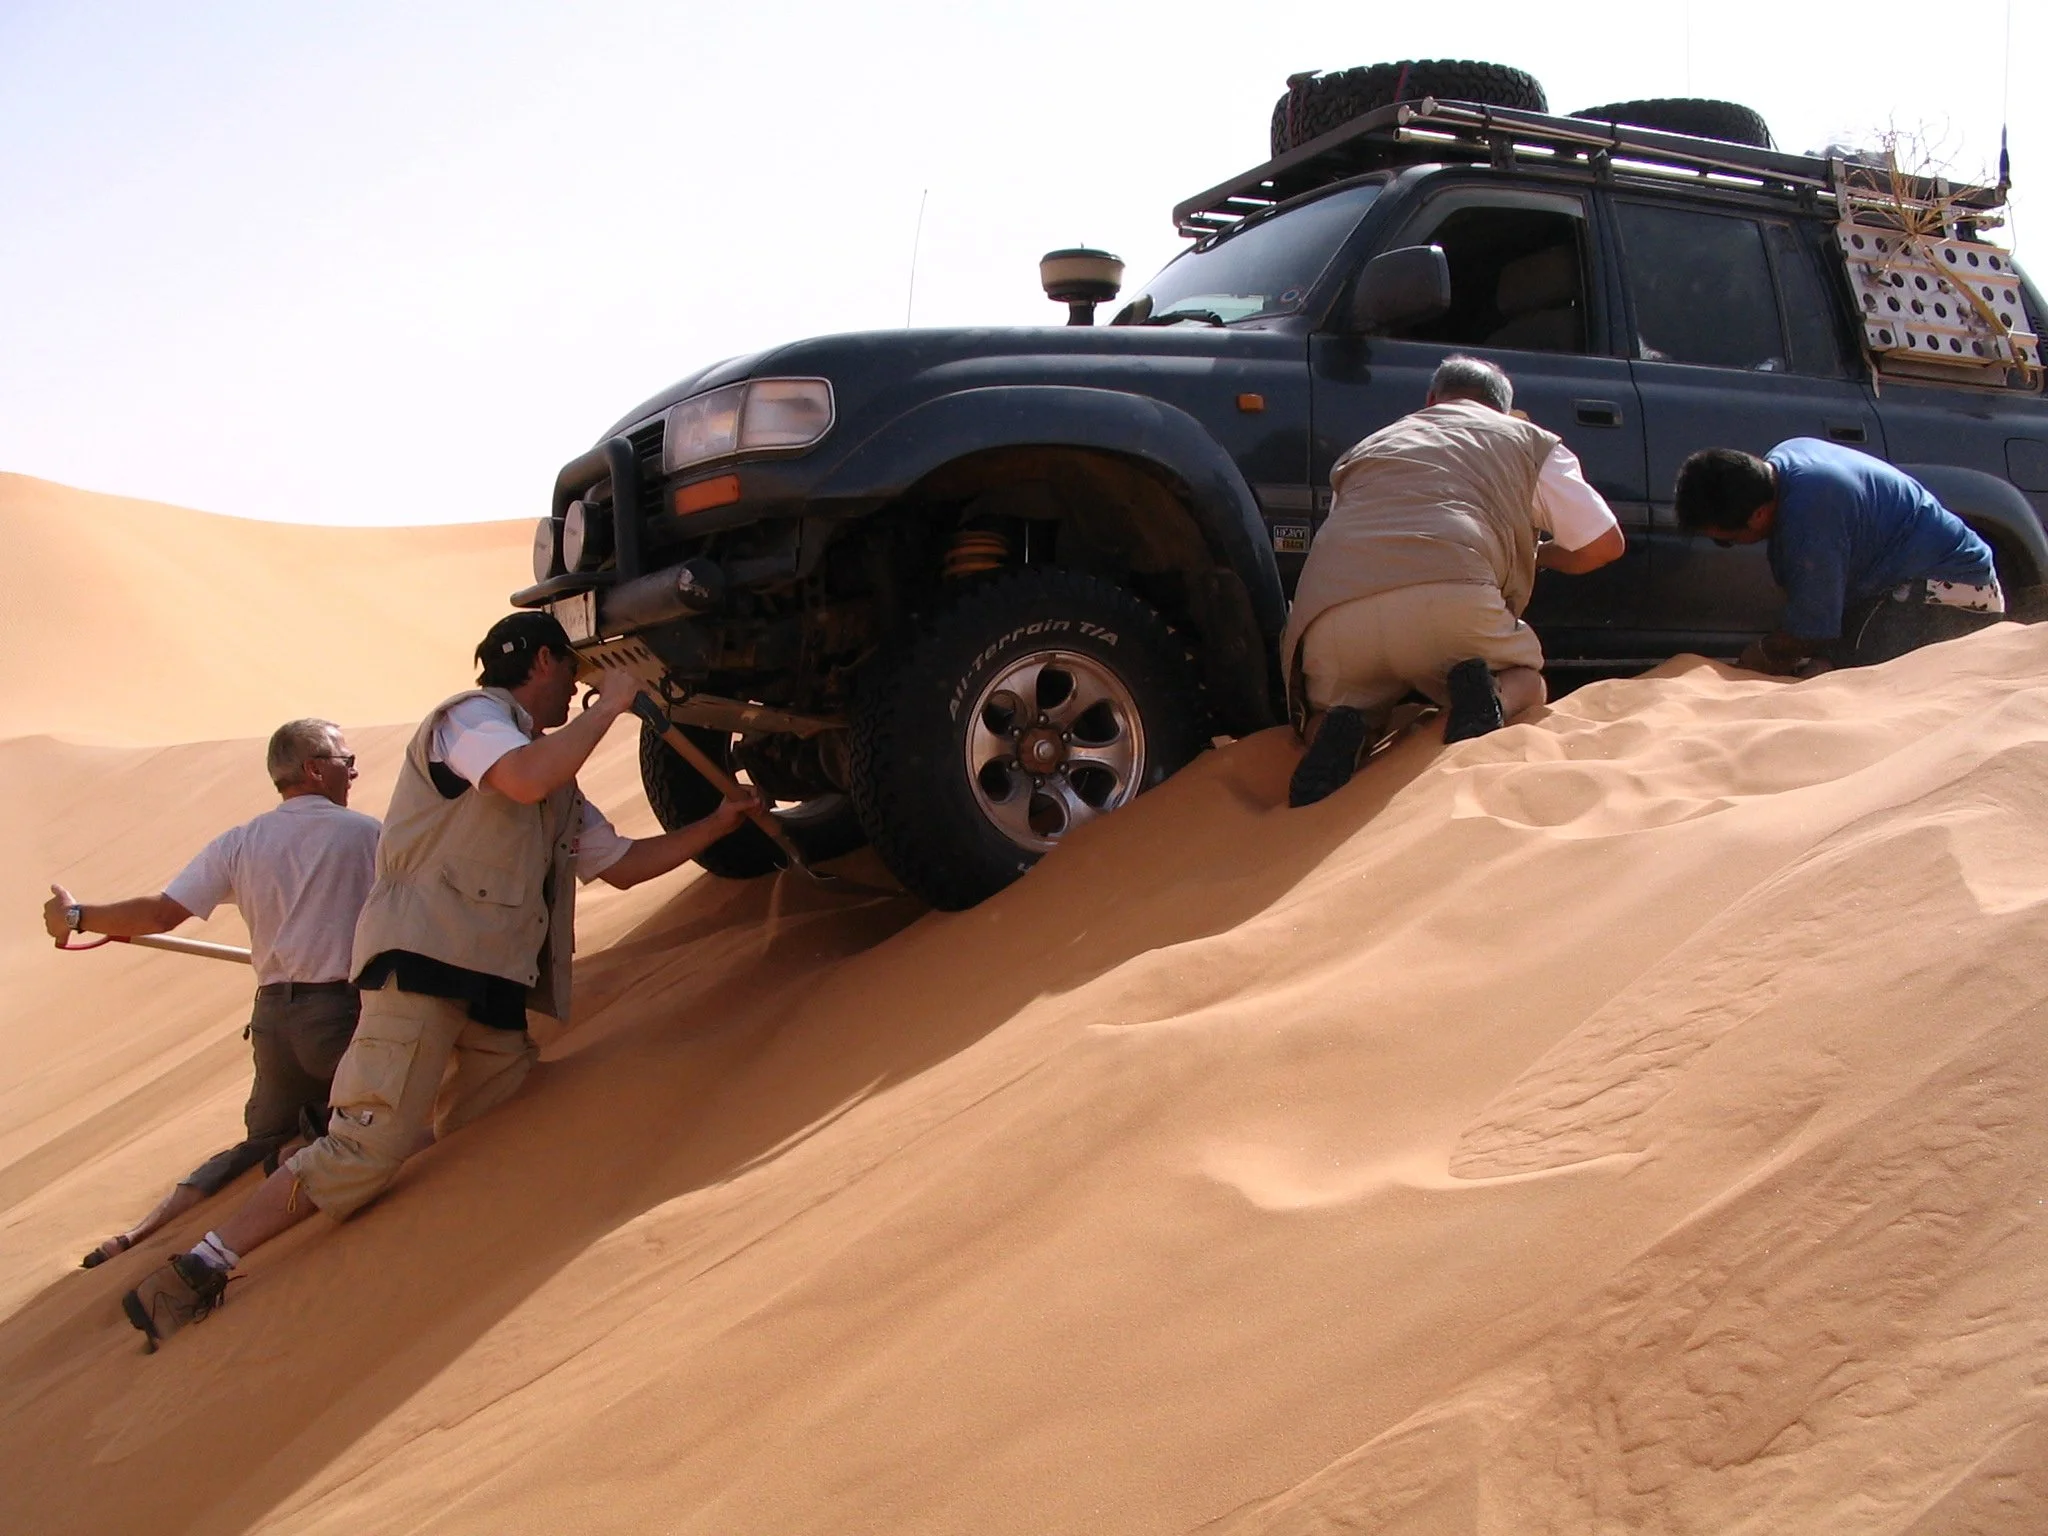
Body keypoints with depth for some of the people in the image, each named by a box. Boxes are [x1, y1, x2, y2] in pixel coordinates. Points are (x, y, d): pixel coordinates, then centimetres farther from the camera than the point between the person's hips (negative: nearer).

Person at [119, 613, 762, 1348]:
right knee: (366, 1150, -17)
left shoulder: (560, 792, 27)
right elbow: (526, 778, -21)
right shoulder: (472, 716, 0)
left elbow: (622, 863, 31)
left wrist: (717, 823, 27)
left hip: (493, 987, 9)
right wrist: (608, 706, -9)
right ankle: (197, 1267, -10)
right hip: (424, 960, -9)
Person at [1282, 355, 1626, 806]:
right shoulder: (1527, 440, 28)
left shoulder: (1366, 448, 36)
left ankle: (1339, 731, -11)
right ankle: (1482, 694, -9)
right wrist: (1540, 555, 48)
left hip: (1331, 608, 2)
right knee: (1526, 683, 26)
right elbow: (1604, 544, 28)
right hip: (1450, 595, -1)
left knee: (1325, 719, 25)